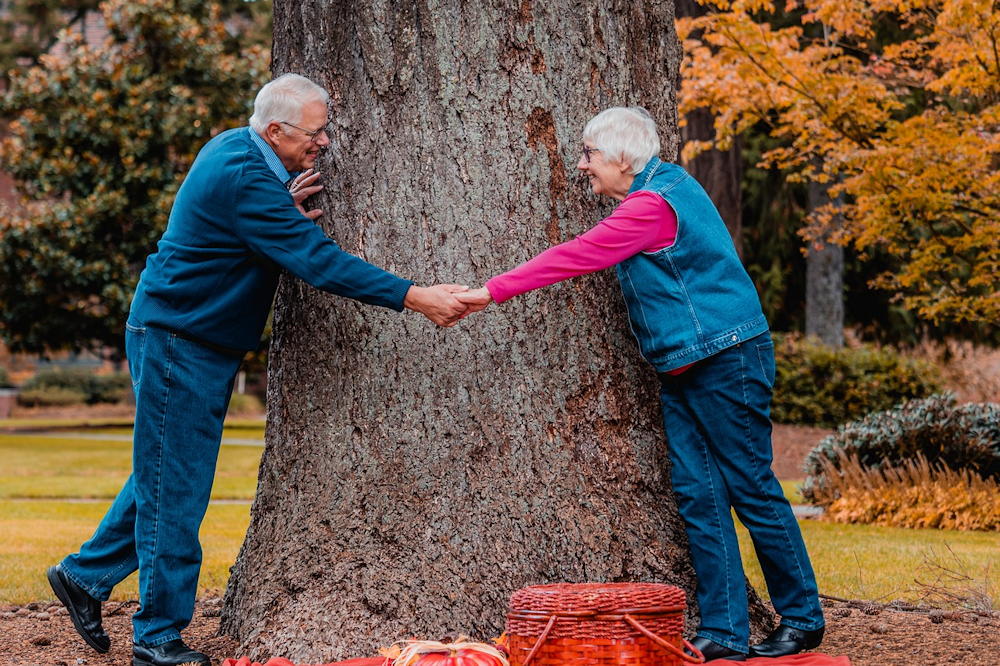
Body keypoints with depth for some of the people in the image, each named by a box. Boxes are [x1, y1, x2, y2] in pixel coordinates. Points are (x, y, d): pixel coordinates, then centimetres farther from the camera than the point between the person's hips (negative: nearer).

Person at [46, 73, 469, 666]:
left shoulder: (234, 149, 6)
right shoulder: (243, 179, -25)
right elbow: (318, 261, -29)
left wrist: (286, 211, -4)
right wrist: (415, 297, -28)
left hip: (199, 344, 10)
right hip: (177, 344, -10)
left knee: (168, 478, 18)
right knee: (175, 490, -4)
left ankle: (86, 574, 30)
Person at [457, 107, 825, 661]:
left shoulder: (652, 206, -17)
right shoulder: (664, 186, 14)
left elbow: (575, 258, -19)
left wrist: (493, 291, -16)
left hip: (726, 361, -10)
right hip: (681, 369, 10)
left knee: (752, 489, -2)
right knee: (697, 495, 4)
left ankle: (802, 619, 9)